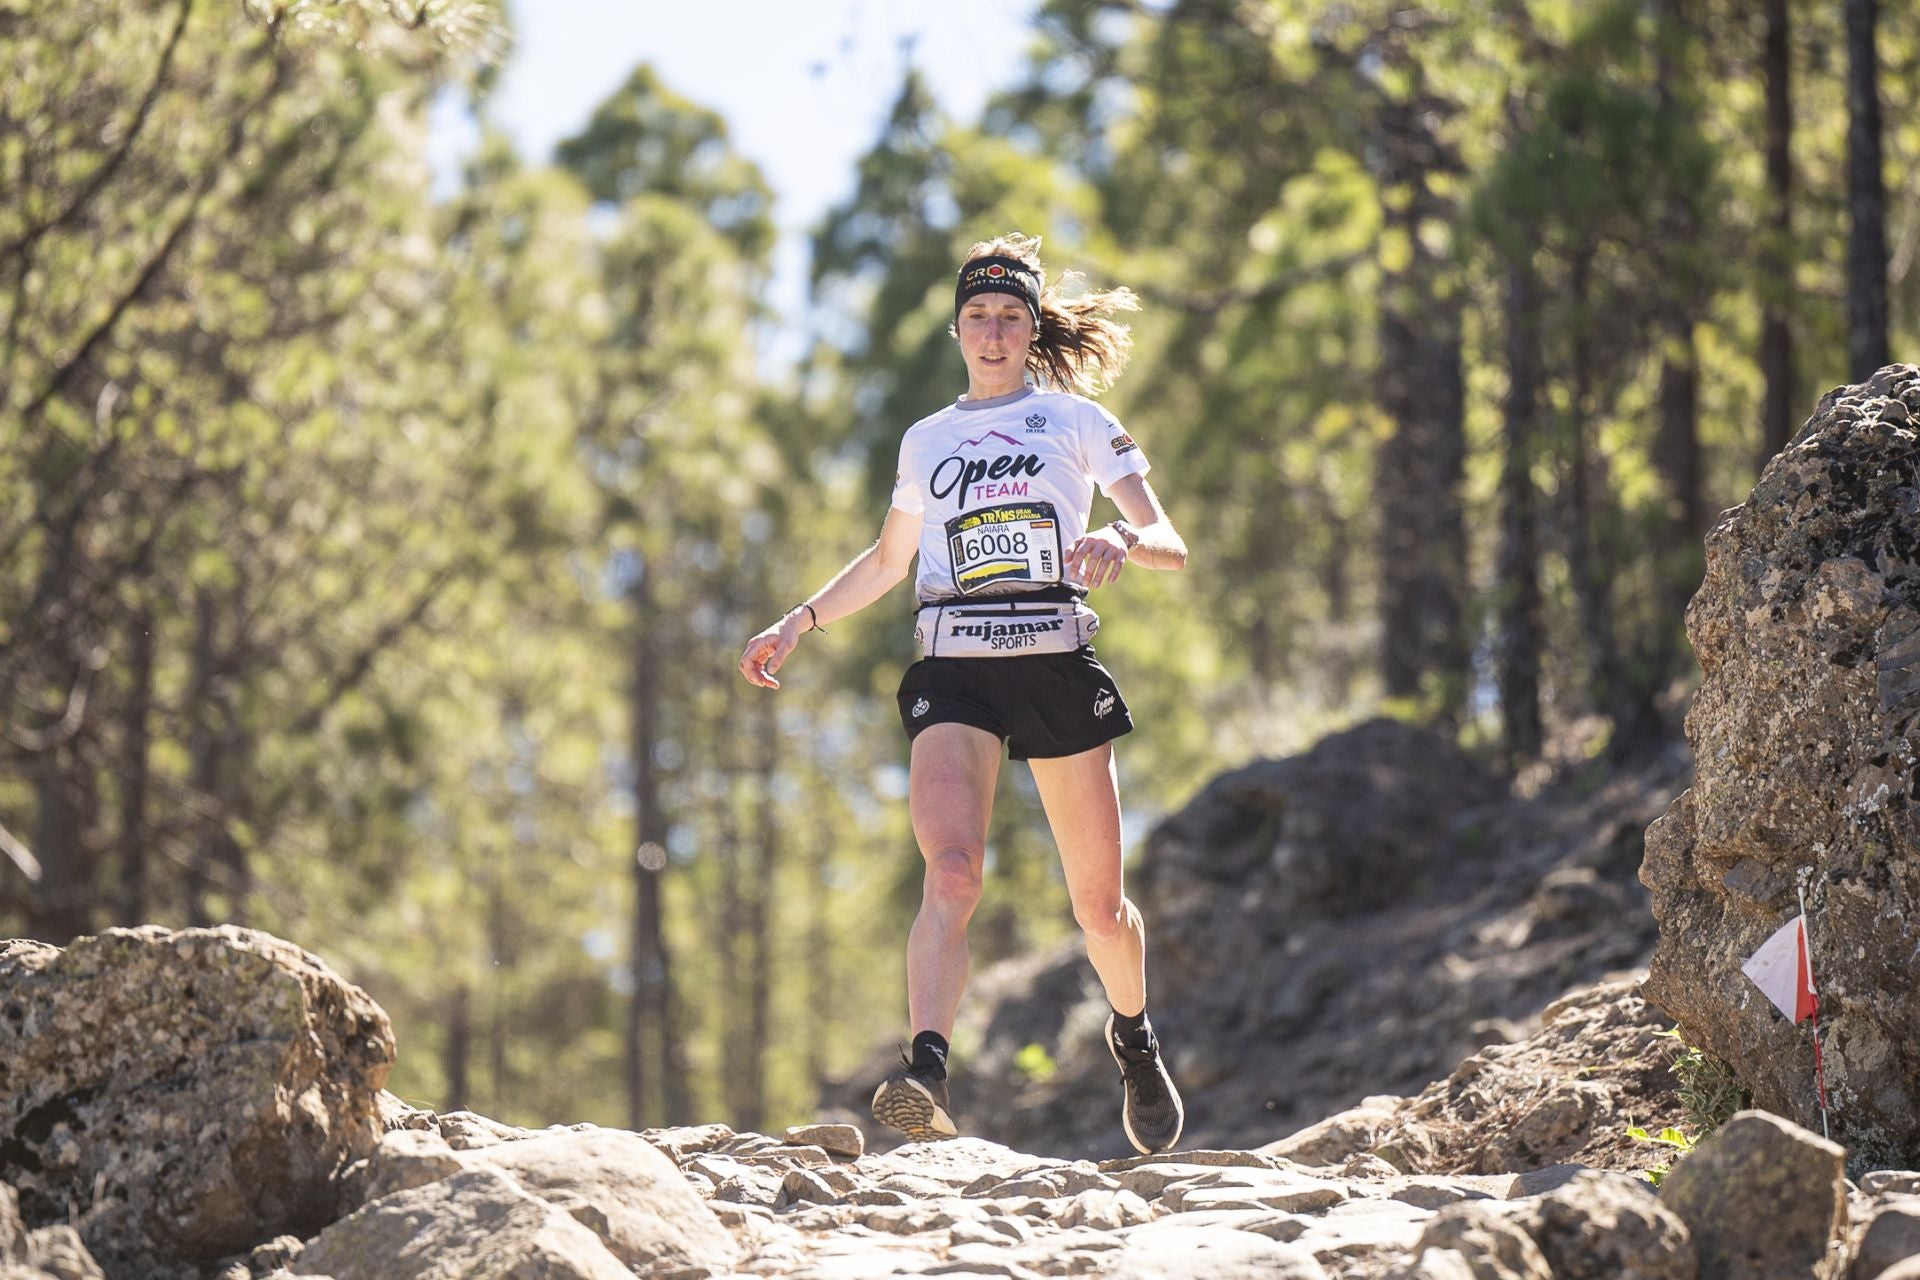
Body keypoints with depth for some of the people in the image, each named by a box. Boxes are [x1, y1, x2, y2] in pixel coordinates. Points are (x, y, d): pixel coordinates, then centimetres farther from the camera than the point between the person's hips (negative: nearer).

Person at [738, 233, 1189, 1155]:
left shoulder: (1079, 421, 9)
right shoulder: (926, 441, 18)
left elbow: (1172, 549, 3)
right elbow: (885, 562, 32)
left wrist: (1121, 542, -19)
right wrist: (798, 623, 19)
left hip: (1058, 666, -1)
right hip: (954, 672, 1)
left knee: (1098, 902, 6)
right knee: (951, 873, -24)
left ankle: (1134, 1037, 37)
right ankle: (927, 1075, -37)